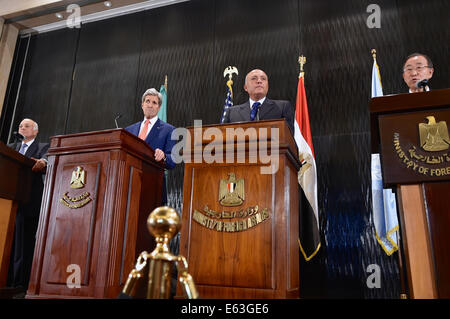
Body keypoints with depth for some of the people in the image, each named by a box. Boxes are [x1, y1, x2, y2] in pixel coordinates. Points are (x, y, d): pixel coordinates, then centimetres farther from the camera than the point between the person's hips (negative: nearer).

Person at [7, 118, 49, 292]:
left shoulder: (43, 147, 9)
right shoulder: (11, 147, 25)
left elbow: (46, 160, -11)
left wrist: (42, 162, -35)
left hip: (28, 200, -5)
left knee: (24, 240, -4)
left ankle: (20, 282, -2)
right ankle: (6, 279, 9)